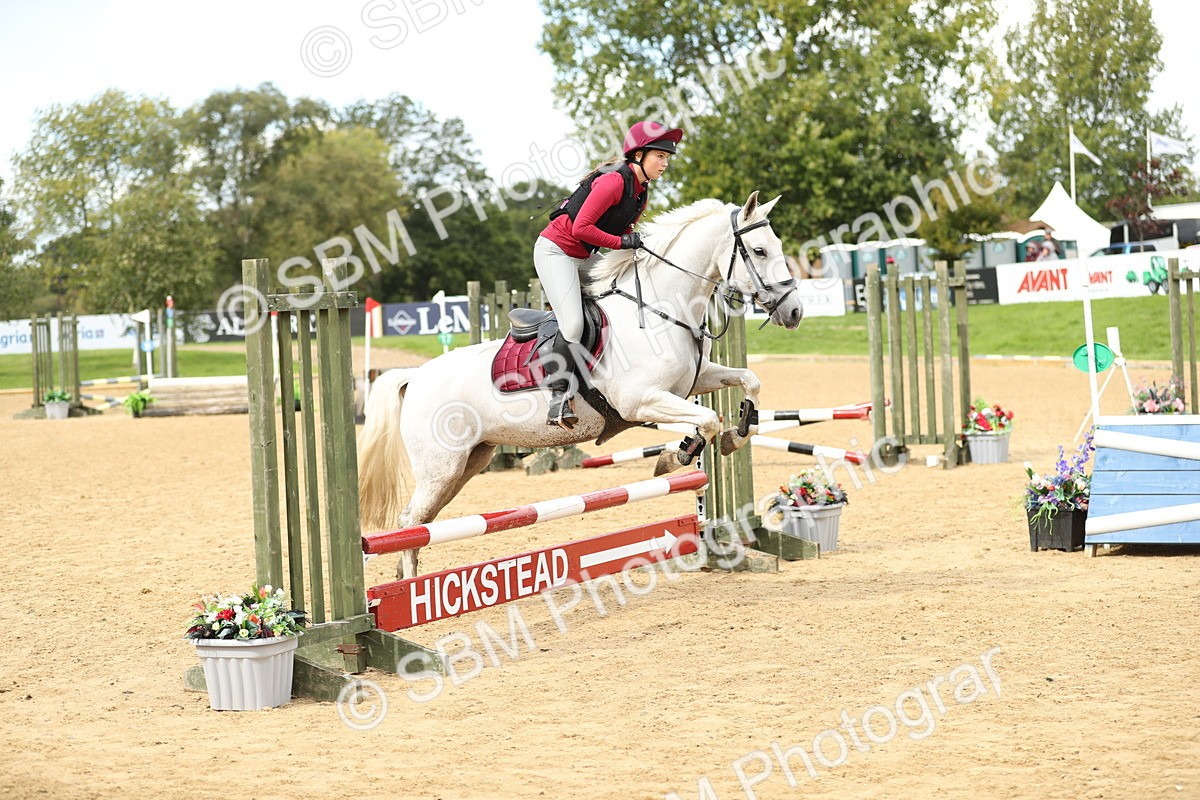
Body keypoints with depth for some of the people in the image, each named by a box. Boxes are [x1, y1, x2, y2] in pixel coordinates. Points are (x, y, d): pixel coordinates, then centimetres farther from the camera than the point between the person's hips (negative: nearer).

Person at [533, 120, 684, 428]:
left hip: (585, 256, 10)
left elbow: (623, 230, 13)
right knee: (573, 325, -20)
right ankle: (558, 396, -10)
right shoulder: (614, 181, -24)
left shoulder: (641, 191, 5)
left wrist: (639, 241, -7)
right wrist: (622, 242, -23)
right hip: (556, 250, -10)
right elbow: (580, 228, -27)